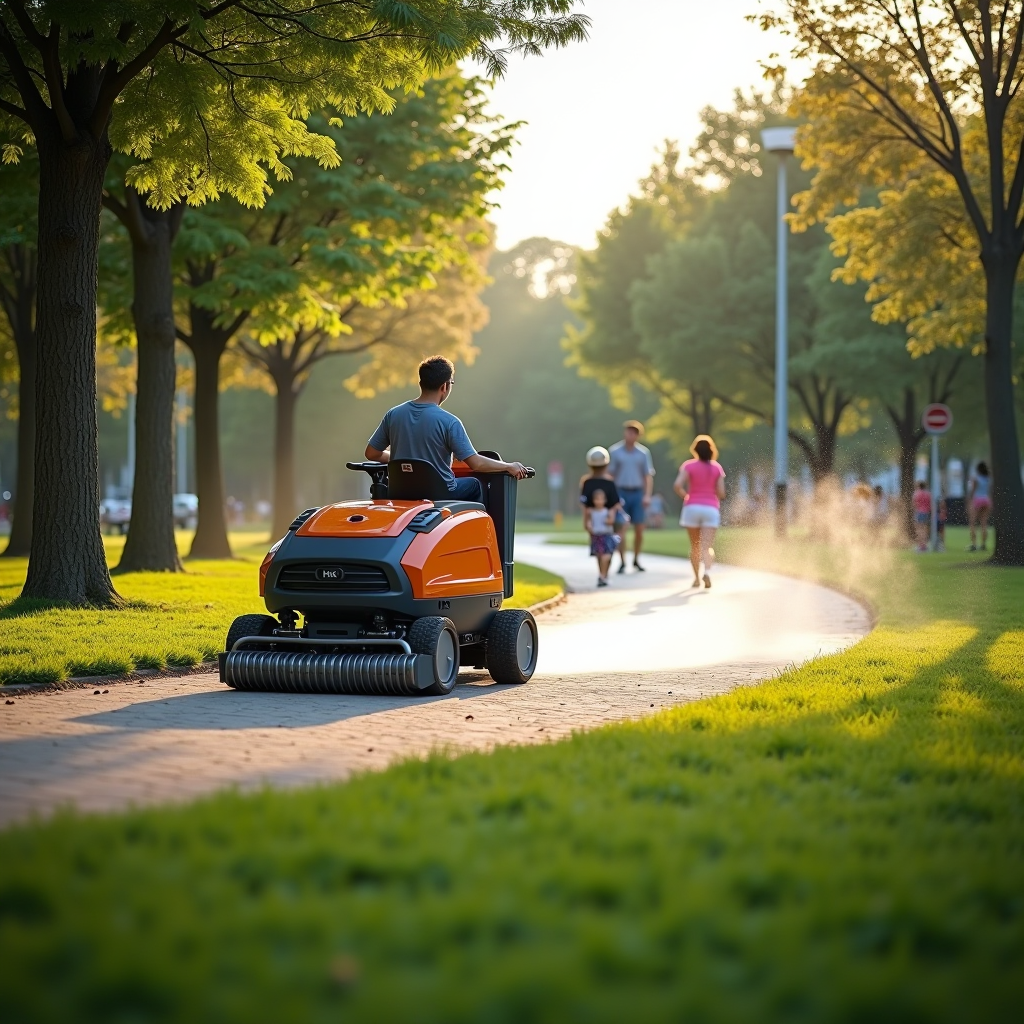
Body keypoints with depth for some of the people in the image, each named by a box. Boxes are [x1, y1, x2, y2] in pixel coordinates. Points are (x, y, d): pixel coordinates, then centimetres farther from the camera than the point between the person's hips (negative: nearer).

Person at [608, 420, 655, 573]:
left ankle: (636, 560, 20)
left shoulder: (643, 453, 5)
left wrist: (647, 495, -6)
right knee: (622, 529, -7)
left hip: (637, 493, 2)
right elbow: (610, 474, 1)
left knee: (639, 529, 3)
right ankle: (623, 562, -1)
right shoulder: (614, 451, 0)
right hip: (621, 493, -2)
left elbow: (648, 476, 5)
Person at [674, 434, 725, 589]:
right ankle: (707, 571, -31)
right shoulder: (717, 468, 2)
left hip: (692, 507, 0)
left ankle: (696, 577, 16)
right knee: (707, 546, -6)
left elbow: (678, 485, -15)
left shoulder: (689, 466, -3)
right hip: (711, 508, 0)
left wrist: (685, 496, 4)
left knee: (695, 546, 14)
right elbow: (721, 493, -1)